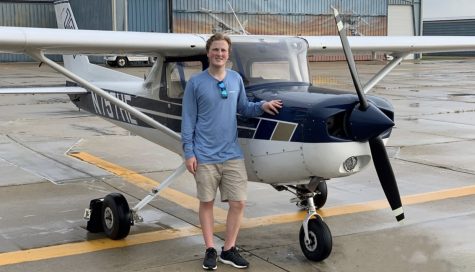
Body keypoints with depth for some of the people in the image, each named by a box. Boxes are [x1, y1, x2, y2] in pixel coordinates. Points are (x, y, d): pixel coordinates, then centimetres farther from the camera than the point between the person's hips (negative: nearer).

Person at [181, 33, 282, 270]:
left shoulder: (236, 79, 5)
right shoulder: (196, 83, -5)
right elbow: (188, 120, -4)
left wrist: (262, 106, -3)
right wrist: (189, 153, -8)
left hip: (232, 154, 3)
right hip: (205, 156, -3)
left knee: (239, 202, 3)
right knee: (206, 203, 8)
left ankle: (229, 250, 18)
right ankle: (210, 250, 21)